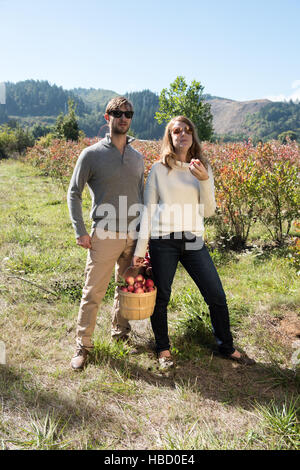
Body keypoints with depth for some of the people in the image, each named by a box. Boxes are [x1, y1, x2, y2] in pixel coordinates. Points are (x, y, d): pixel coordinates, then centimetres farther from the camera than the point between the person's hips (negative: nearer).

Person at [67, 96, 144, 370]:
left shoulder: (138, 157, 11)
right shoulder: (92, 154, -3)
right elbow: (73, 193, 0)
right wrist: (80, 231, -8)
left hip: (134, 235, 5)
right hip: (105, 235, -4)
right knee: (93, 293, 0)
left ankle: (121, 333, 34)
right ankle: (83, 346, 15)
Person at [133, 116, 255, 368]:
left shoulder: (203, 169, 11)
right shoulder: (159, 169, 5)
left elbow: (209, 211, 4)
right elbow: (148, 209, 4)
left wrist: (204, 181, -11)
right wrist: (140, 248, 0)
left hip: (193, 241, 2)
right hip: (163, 240, -2)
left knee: (217, 296, 6)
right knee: (160, 298, 5)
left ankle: (227, 347, 28)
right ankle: (163, 348, 29)